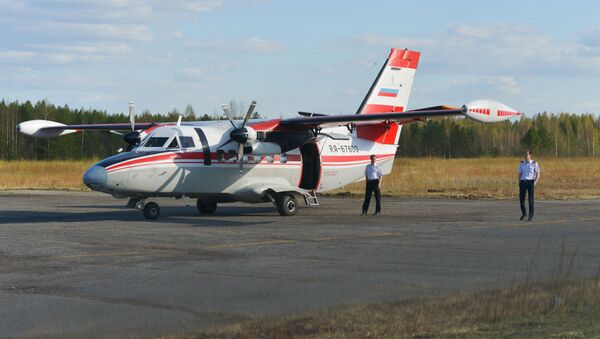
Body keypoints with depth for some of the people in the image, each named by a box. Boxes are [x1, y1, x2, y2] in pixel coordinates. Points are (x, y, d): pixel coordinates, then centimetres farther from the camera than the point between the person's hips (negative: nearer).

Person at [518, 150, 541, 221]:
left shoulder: (534, 163, -1)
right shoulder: (521, 163, 9)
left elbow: (538, 175, 1)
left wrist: (534, 183, -11)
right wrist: (519, 183, 3)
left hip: (530, 181, -3)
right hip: (523, 182, 3)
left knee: (531, 199, -3)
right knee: (521, 198, -3)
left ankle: (531, 215, 6)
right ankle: (523, 213, 18)